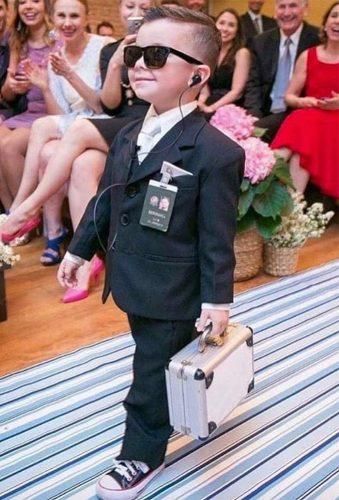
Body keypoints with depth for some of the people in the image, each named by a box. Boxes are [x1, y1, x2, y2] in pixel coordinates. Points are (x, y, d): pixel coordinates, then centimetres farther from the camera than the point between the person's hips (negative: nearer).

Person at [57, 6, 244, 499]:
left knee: (153, 374, 8)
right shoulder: (127, 136, 4)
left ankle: (143, 455, 28)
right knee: (156, 361, 24)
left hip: (171, 291, -7)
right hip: (133, 281, 7)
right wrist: (79, 249, 17)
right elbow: (104, 199, 13)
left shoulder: (216, 151, -21)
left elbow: (217, 235, -18)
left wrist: (217, 298, -13)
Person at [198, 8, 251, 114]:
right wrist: (200, 105, -10)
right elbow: (205, 91, 11)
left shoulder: (242, 53, -1)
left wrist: (212, 108, -18)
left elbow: (236, 92, -9)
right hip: (208, 110, 4)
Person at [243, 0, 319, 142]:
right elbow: (253, 84, 8)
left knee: (256, 131, -28)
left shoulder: (318, 40, -2)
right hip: (264, 113, 4)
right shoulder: (261, 42, 10)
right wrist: (254, 115, -12)